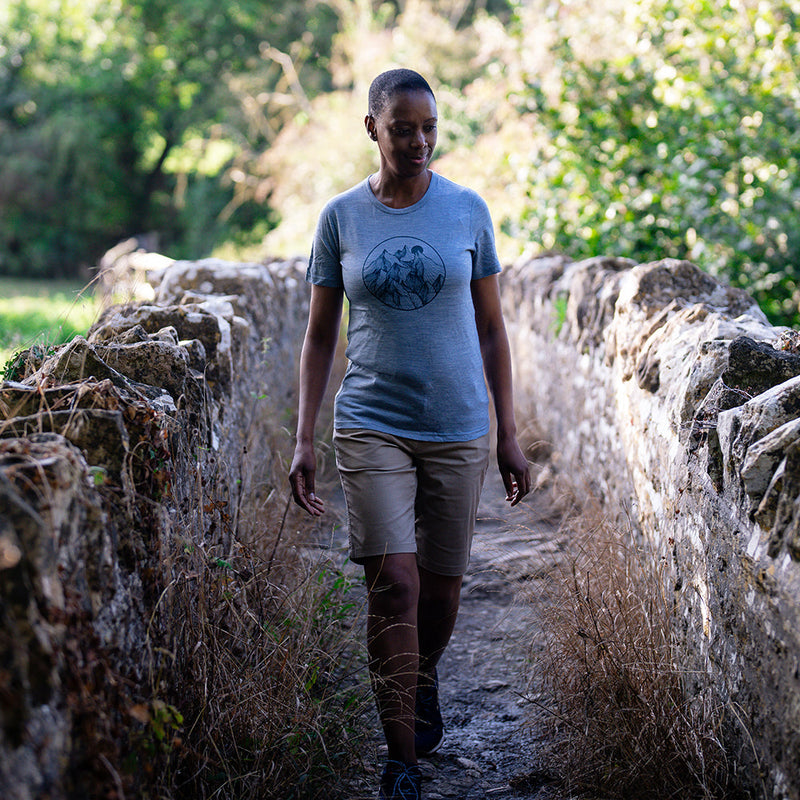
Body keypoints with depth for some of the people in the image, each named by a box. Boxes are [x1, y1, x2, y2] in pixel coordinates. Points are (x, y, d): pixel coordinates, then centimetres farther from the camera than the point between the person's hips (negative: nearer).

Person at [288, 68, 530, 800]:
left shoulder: (468, 211, 2)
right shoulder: (341, 218, 1)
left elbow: (491, 328, 7)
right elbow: (320, 335, 5)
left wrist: (509, 436, 5)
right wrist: (304, 439, -2)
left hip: (458, 428, 1)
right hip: (372, 425, -1)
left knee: (442, 583, 11)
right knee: (393, 583, -11)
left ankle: (423, 684, 43)